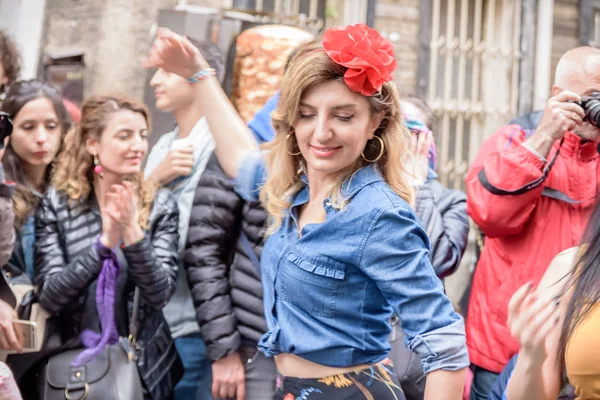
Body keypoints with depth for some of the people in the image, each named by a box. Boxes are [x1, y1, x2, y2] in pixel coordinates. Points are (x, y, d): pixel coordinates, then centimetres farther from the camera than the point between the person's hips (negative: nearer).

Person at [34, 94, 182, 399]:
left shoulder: (160, 205, -6)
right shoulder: (56, 204, -6)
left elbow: (160, 295, -13)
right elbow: (49, 297, -13)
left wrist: (133, 234, -28)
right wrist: (104, 242, -25)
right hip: (75, 365, 0)